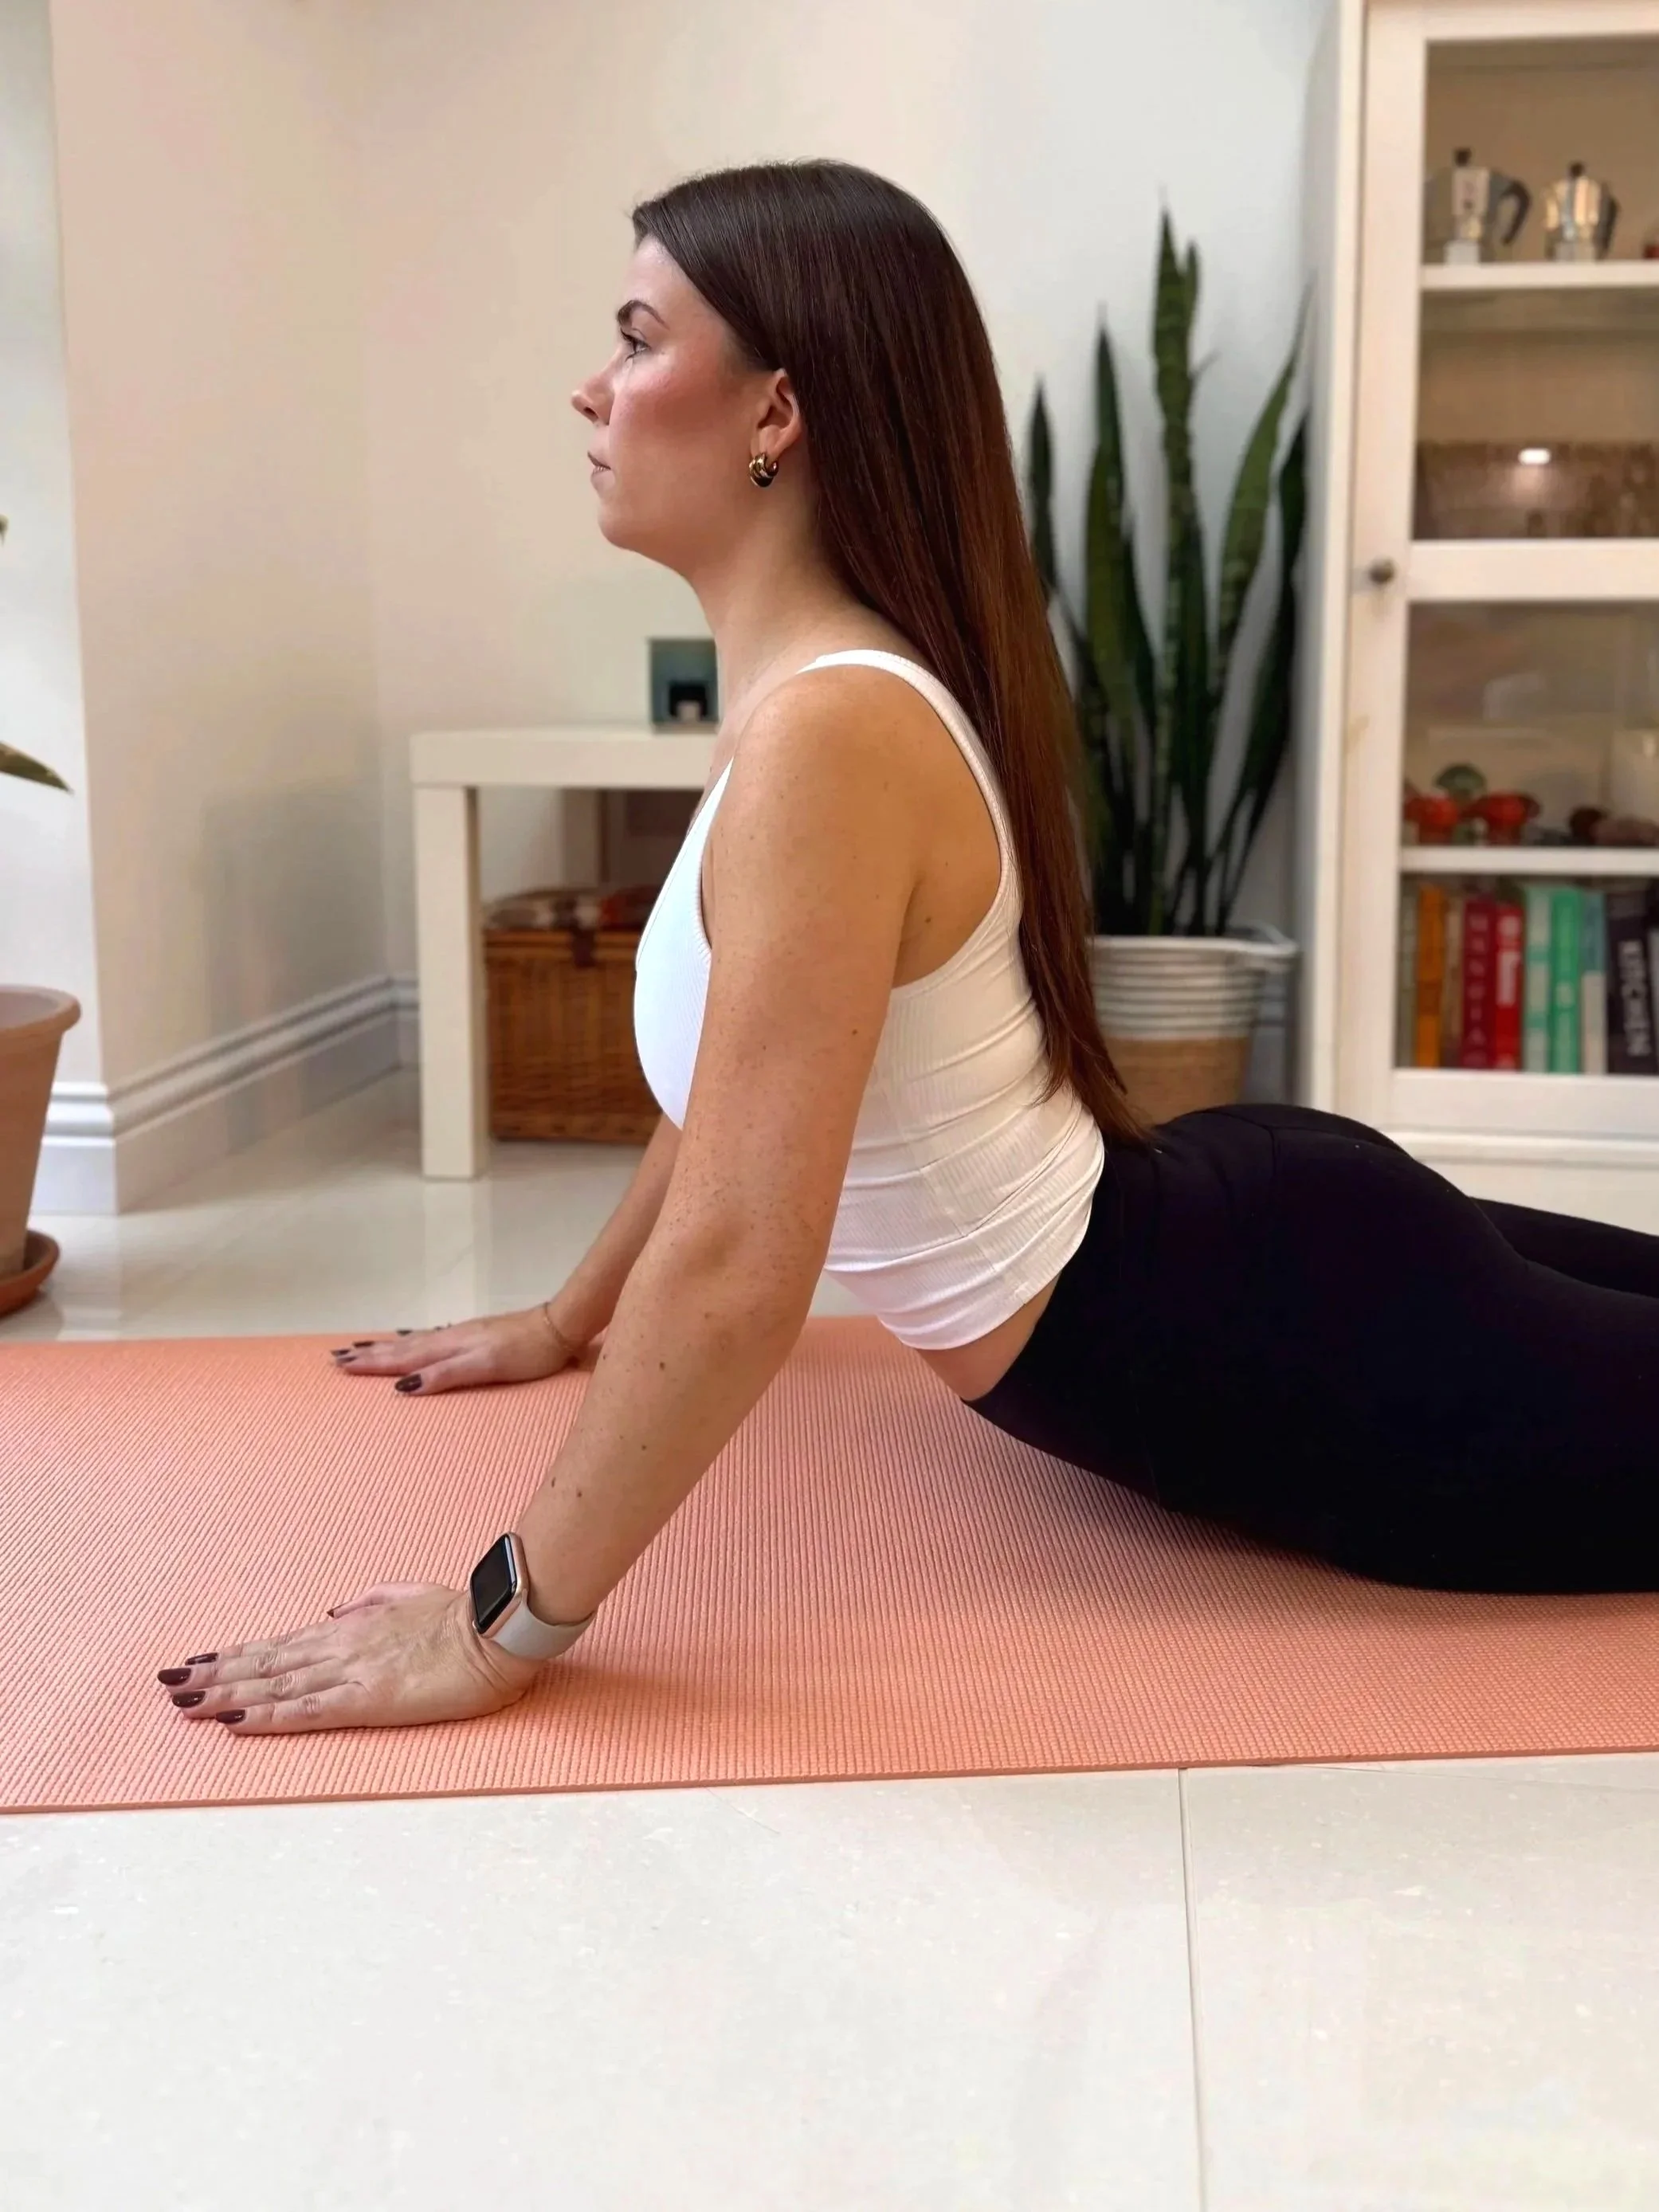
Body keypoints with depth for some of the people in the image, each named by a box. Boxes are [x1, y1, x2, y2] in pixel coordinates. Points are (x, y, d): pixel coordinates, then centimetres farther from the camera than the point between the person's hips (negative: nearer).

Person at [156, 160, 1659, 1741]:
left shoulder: (831, 731, -28)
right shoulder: (813, 692, 3)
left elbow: (739, 1267, -34)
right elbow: (739, 1088, 16)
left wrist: (502, 1624, -25)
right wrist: (566, 1321, 25)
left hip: (1282, 1347, -9)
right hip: (1236, 1242, 9)